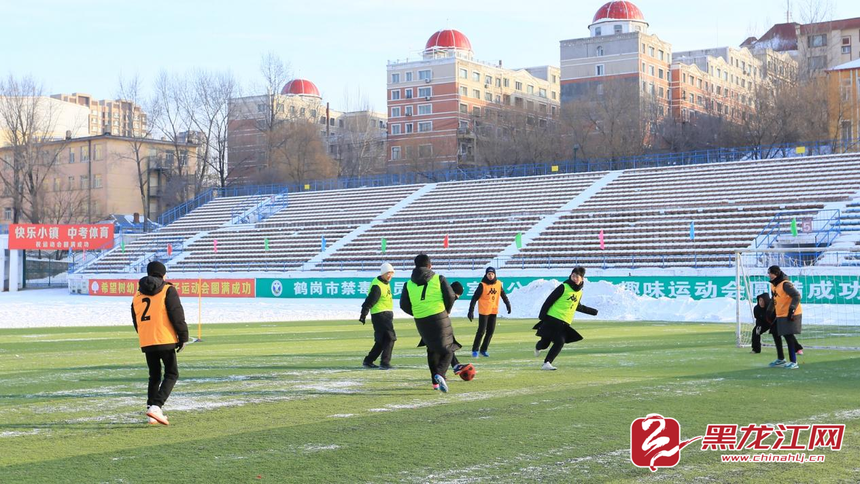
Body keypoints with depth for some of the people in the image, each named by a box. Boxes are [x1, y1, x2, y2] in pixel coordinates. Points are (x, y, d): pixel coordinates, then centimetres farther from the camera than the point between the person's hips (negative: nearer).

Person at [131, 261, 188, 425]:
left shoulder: (138, 295, 15)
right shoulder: (168, 290, -2)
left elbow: (136, 322, 19)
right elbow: (177, 315, -10)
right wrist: (183, 337, -5)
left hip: (146, 342, 5)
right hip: (165, 341, -5)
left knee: (154, 376, 16)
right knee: (171, 374, 2)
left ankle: (153, 413, 10)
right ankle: (156, 406, -16)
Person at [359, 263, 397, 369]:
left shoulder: (386, 282, 13)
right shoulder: (377, 286, -18)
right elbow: (370, 301, -21)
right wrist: (363, 315, -23)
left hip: (387, 315, 10)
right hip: (380, 315, -10)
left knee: (381, 341, 13)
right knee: (390, 338, -13)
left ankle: (368, 361, 20)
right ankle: (385, 363, -11)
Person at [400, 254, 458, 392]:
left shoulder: (409, 284, 7)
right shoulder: (439, 279, 1)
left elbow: (404, 305, 5)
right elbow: (450, 297, -4)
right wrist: (446, 311, 14)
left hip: (421, 322, 4)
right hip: (439, 318, -4)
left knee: (432, 350, 23)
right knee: (447, 350, 5)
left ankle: (436, 381, 24)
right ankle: (440, 374, -22)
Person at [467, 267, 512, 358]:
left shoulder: (499, 284, 1)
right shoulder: (482, 285, -13)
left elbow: (503, 295, 16)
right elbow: (475, 298, -15)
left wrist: (508, 305, 18)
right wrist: (471, 311, -20)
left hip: (493, 311, 5)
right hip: (483, 311, -5)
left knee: (491, 331, 7)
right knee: (481, 331, -5)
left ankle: (483, 350, 19)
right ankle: (475, 350, 6)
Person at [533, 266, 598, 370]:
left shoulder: (579, 292, 12)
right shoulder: (563, 287, -8)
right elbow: (549, 301, -8)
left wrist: (593, 311, 38)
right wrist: (542, 316, -13)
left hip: (564, 323, 5)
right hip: (552, 319, -5)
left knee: (560, 343, -14)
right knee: (545, 342, 0)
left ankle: (547, 363, -10)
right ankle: (538, 347, 37)